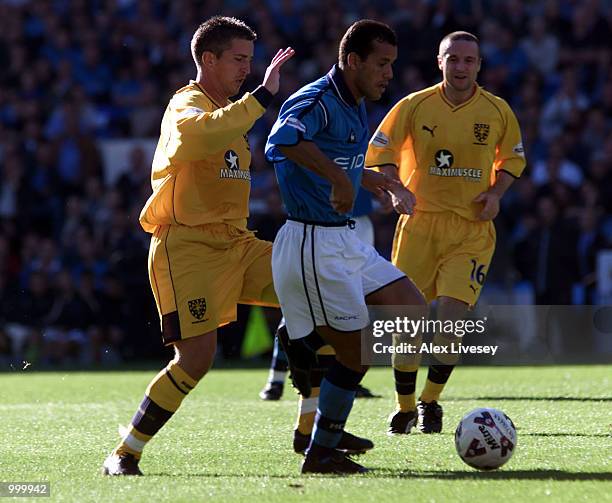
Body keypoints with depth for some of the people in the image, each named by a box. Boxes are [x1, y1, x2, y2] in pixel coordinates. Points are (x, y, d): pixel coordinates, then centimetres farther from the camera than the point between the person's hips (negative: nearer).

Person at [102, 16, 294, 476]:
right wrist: (263, 96, -35)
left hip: (235, 243, 9)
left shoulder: (229, 110, 21)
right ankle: (124, 454, -3)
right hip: (187, 246, -9)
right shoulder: (187, 106, -10)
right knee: (197, 356, -17)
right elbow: (202, 133, -36)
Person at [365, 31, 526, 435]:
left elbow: (513, 159, 17)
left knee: (450, 315, -15)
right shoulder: (414, 106, -1)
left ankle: (431, 401, 7)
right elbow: (380, 152, 6)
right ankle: (405, 407, 19)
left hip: (473, 230, 0)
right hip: (420, 222, 0)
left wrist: (496, 193, -1)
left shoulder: (498, 111, 2)